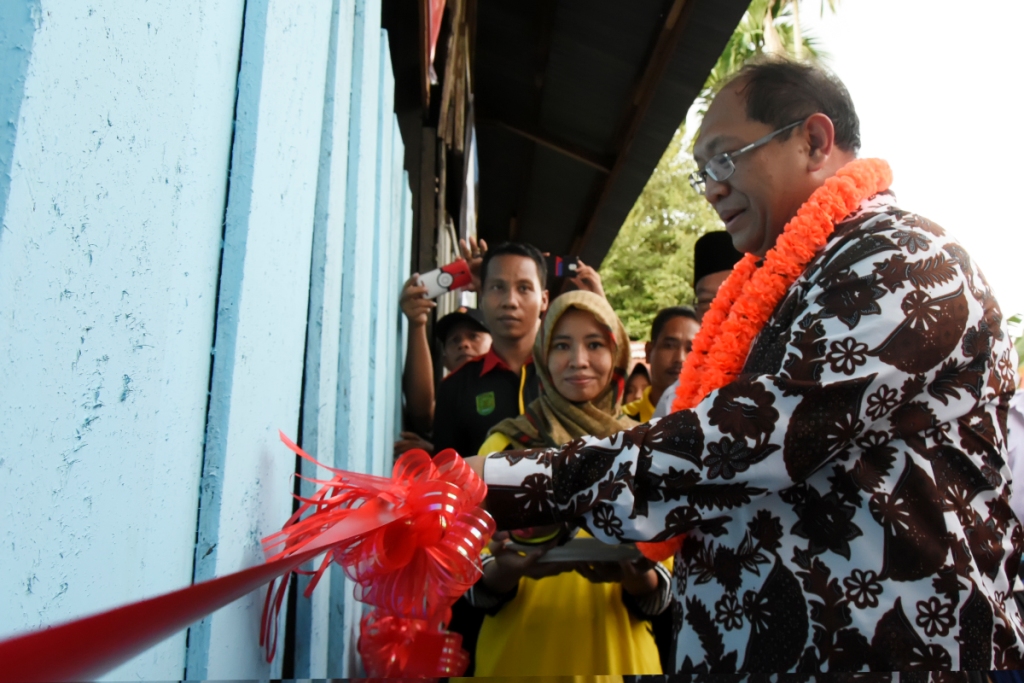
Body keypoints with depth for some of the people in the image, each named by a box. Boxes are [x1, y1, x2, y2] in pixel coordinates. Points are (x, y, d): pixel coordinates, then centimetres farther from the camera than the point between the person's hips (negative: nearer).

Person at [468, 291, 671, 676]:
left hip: (618, 656, 1)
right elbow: (478, 583, -6)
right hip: (518, 656, -1)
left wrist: (636, 578, -23)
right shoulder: (506, 443, -5)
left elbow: (664, 588, -2)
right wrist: (505, 571, -28)